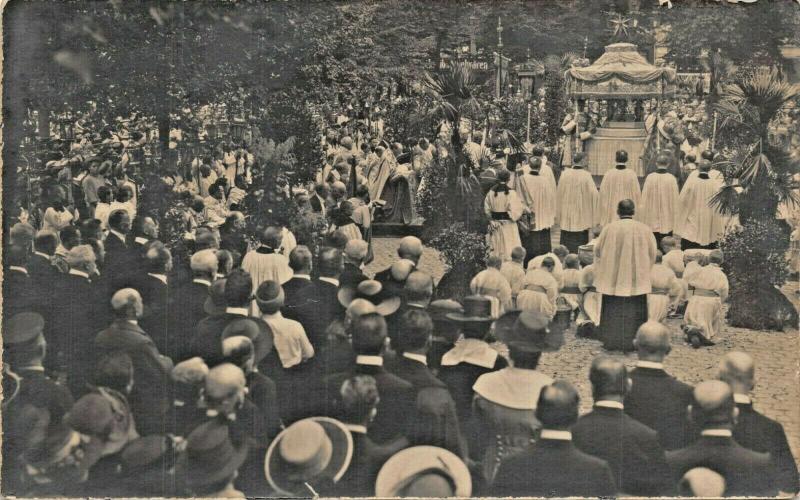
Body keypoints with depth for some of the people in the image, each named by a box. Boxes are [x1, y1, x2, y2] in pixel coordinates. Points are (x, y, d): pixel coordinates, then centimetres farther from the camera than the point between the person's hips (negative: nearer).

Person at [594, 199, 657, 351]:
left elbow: (598, 251, 2)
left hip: (613, 277, 0)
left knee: (613, 309, 9)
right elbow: (652, 254, 3)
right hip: (636, 278, 0)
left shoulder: (609, 228, -7)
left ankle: (612, 341, 12)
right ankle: (632, 342, 11)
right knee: (634, 310, 9)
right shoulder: (644, 229, -4)